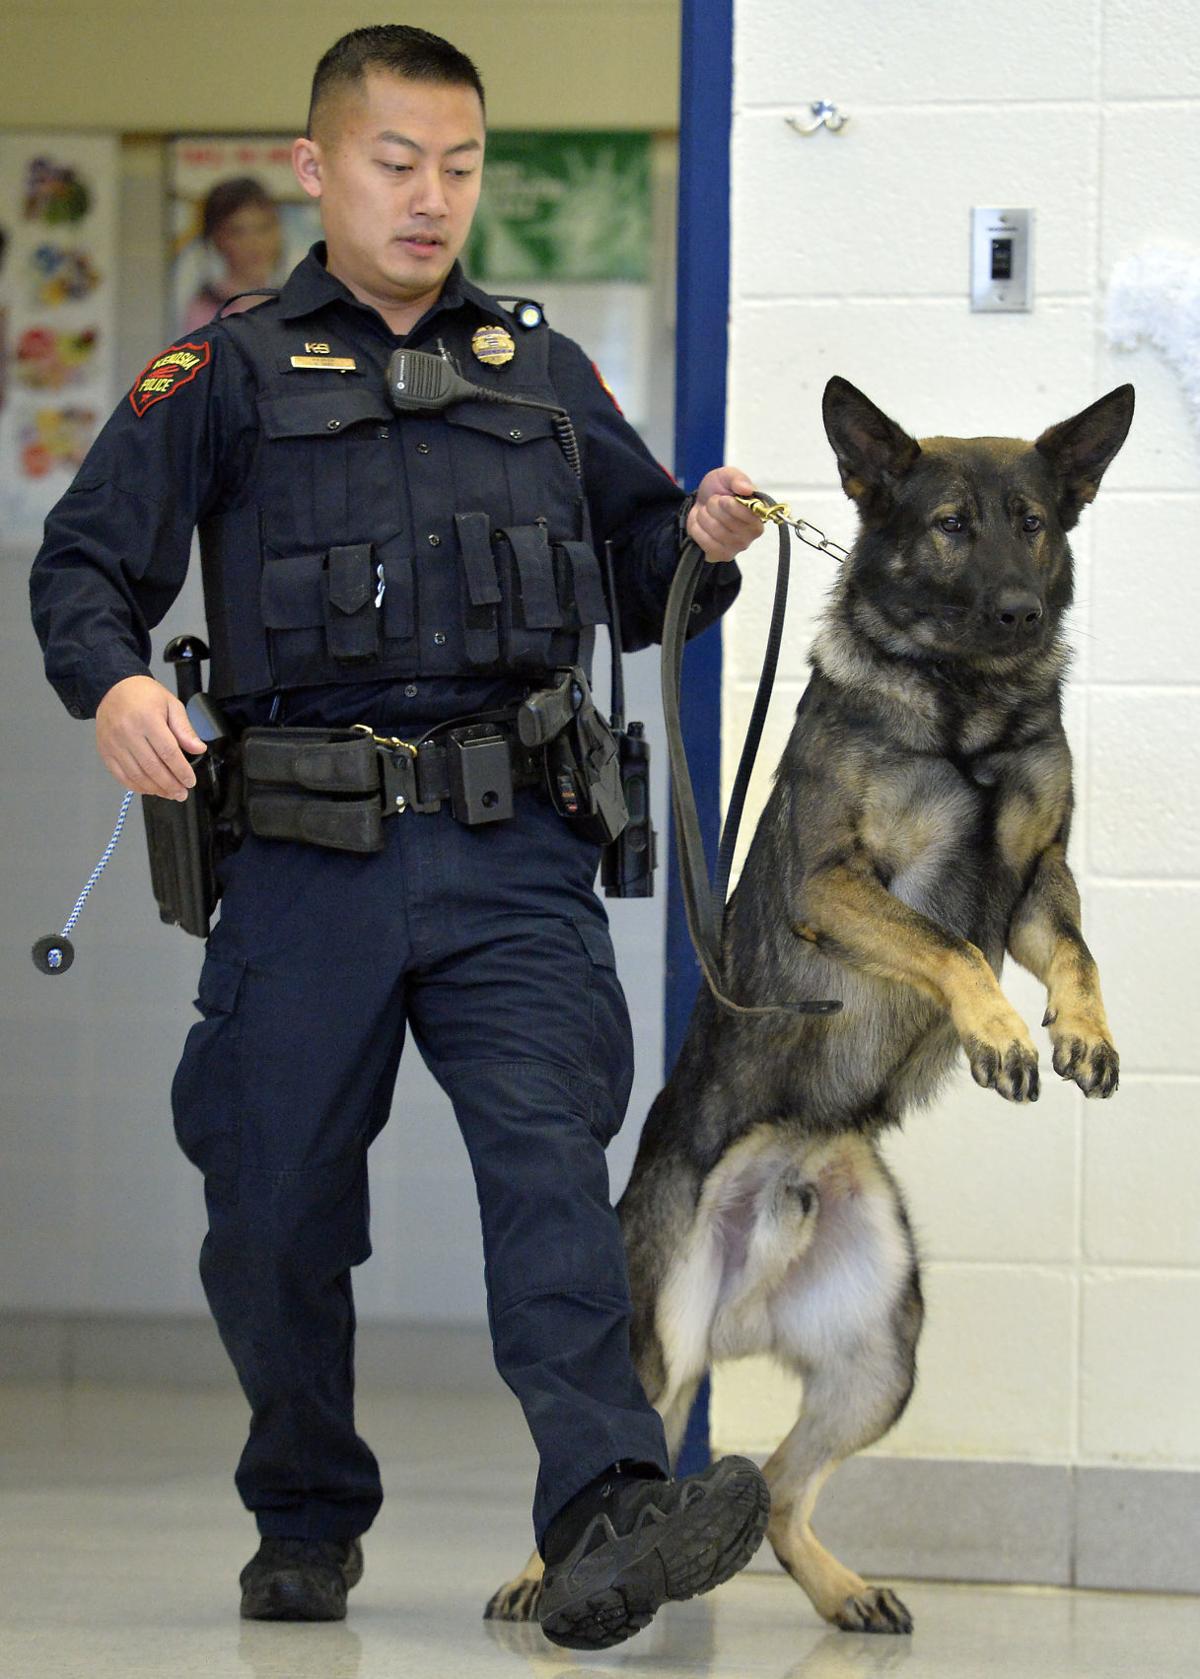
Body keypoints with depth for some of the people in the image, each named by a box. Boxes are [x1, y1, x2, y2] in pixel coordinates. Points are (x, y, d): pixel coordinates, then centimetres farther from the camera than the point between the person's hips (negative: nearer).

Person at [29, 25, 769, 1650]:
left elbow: (636, 581, 22)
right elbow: (86, 560, 2)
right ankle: (306, 1521, 26)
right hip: (307, 857, -1)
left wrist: (705, 547, -1)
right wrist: (115, 681, -18)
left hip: (511, 856, 1)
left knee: (550, 1152, -17)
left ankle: (608, 1513, -29)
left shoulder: (541, 370, 17)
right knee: (274, 1205, 5)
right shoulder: (229, 375, 8)